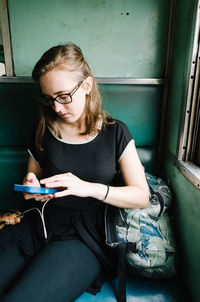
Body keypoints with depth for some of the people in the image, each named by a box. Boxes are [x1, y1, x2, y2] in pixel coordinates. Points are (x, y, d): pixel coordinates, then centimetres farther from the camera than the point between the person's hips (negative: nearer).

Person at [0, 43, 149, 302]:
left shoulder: (115, 133, -3)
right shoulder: (43, 130, 6)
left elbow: (141, 196, -6)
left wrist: (90, 188, -20)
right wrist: (30, 186, -5)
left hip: (85, 236, -3)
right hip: (40, 226, 4)